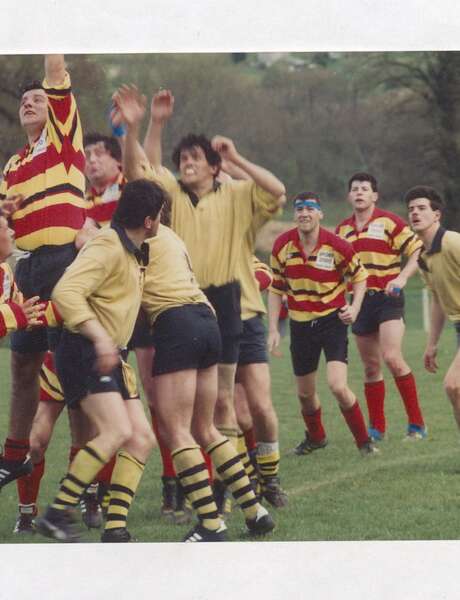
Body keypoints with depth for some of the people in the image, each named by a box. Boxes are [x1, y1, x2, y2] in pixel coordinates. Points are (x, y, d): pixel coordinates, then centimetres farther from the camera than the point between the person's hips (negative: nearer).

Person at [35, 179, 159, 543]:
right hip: (83, 353, -10)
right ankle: (57, 513, -17)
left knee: (141, 438, 1)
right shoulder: (108, 247, -14)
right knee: (117, 432, -23)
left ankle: (115, 529, 0)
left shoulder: (135, 253, 16)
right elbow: (66, 293, -26)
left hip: (110, 358, 10)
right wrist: (100, 338, -32)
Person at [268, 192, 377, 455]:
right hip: (300, 324, 4)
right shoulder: (282, 246, -4)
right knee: (305, 393, 11)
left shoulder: (337, 246, -13)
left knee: (338, 386, -19)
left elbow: (360, 277, 3)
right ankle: (316, 437, 39)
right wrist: (273, 329, 2)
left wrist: (355, 307, -13)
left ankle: (364, 441, 0)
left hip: (333, 320, -3)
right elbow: (276, 288, 7)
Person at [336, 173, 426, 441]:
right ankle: (377, 428, 15)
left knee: (392, 357, -19)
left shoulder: (389, 222, -4)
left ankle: (417, 424, -11)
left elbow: (417, 251, -6)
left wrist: (402, 278, -19)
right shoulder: (343, 230, 13)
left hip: (387, 297, -5)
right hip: (360, 300, 5)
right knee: (371, 366, 7)